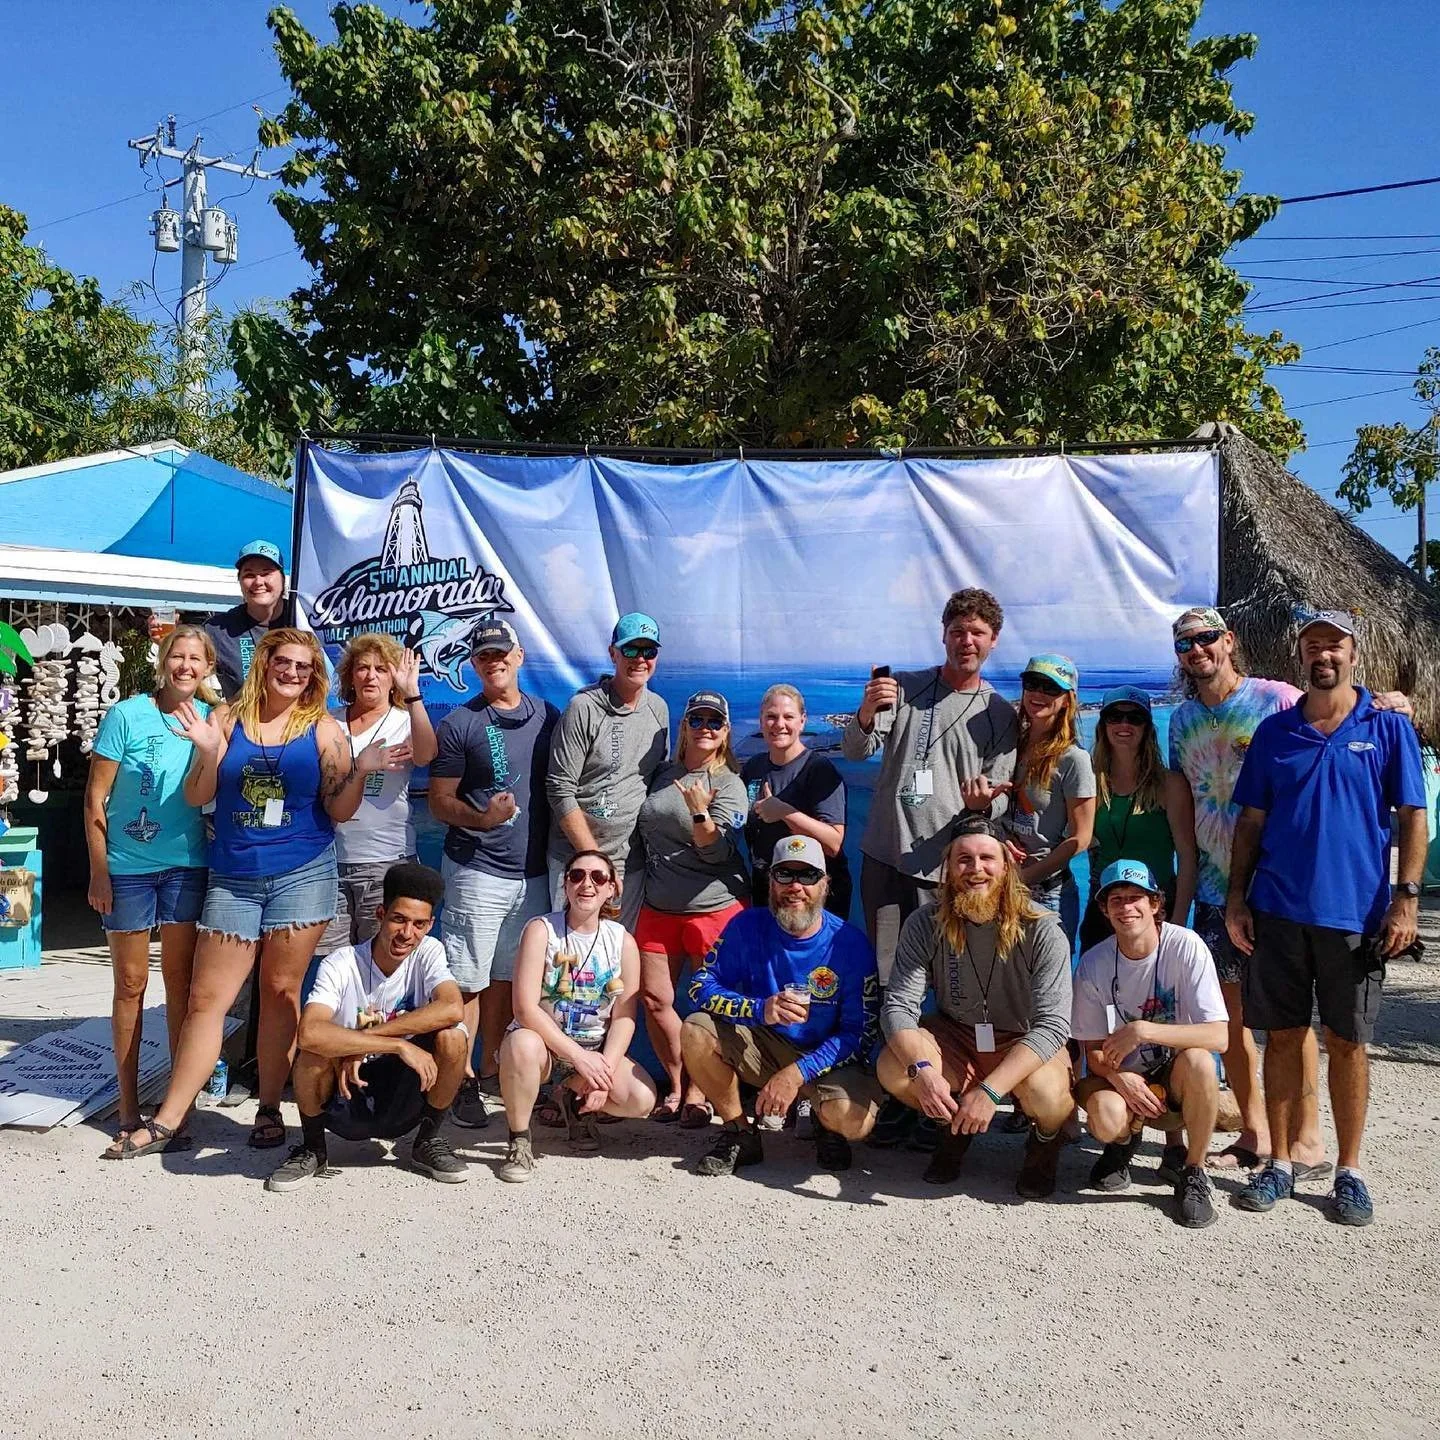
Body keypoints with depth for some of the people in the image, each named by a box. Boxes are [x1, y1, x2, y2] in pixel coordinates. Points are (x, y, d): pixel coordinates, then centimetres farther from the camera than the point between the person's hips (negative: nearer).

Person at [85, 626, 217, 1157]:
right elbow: (95, 799, -6)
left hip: (188, 864, 2)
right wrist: (98, 870, -8)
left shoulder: (212, 719, -1)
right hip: (128, 867, -2)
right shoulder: (127, 715, -9)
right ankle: (129, 1108, 17)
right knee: (131, 984, 7)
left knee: (180, 981, 8)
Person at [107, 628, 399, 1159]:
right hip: (233, 878, 1)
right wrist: (209, 753, -13)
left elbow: (339, 810, 2)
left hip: (303, 875, -1)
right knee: (206, 998, 3)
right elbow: (197, 798, 4)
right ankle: (166, 1119, 12)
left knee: (280, 991, 5)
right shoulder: (227, 719, 4)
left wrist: (360, 773, -15)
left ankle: (269, 1108, 19)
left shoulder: (324, 729, 2)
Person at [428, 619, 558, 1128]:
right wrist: (482, 818, -21)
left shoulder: (548, 717, 8)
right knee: (467, 982, 0)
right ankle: (461, 1081, 11)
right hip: (477, 871, -4)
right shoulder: (460, 723, -3)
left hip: (533, 872, 4)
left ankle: (490, 1070, 26)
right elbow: (439, 801, -3)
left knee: (506, 979, 13)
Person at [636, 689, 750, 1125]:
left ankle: (697, 1092, 17)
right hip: (659, 906, 5)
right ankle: (675, 1084, 19)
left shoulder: (729, 785, -6)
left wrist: (700, 813, -31)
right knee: (654, 998, 3)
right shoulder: (663, 774, 9)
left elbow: (719, 851, -16)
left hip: (714, 907, -5)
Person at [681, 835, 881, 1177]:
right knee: (695, 1031, -23)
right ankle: (738, 1134, -2)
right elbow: (700, 984, -14)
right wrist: (760, 1009, -32)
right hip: (762, 1046, 3)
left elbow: (859, 1033, -16)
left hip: (825, 1056, -2)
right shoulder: (748, 926, -10)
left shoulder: (850, 943, -16)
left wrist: (796, 1074, -27)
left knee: (852, 1119, -32)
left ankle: (827, 1125, 9)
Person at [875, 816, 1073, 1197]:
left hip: (1025, 1044, -2)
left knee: (1043, 1092, -34)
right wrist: (921, 1070, -37)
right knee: (892, 1068, -26)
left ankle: (1047, 1138, 6)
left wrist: (989, 1090, -36)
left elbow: (1052, 1025, -25)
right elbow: (898, 1007, -17)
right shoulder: (925, 924, -13)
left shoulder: (1042, 931, -20)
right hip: (955, 1039, 2)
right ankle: (954, 1127, 9)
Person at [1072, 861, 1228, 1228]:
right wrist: (1119, 1077, -26)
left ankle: (1192, 1170, -10)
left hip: (1176, 1075, -1)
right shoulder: (1094, 963, -11)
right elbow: (1093, 1048, -4)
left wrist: (1143, 1030, -35)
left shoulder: (1185, 946, -18)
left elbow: (1218, 1036, -25)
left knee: (1196, 1059, -35)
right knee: (1107, 1118, -32)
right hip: (1125, 1077, 1)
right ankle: (1126, 1139, 10)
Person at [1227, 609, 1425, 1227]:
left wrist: (1406, 898, -8)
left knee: (1348, 1041, 6)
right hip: (1277, 912, 2)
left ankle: (1350, 1171, 19)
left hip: (1355, 914, -2)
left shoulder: (1388, 727, 3)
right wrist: (1236, 898, 3)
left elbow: (1412, 817, 1)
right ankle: (1279, 1163, 19)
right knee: (1283, 1036, 8)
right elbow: (1251, 820, 9)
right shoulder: (1275, 731, 8)